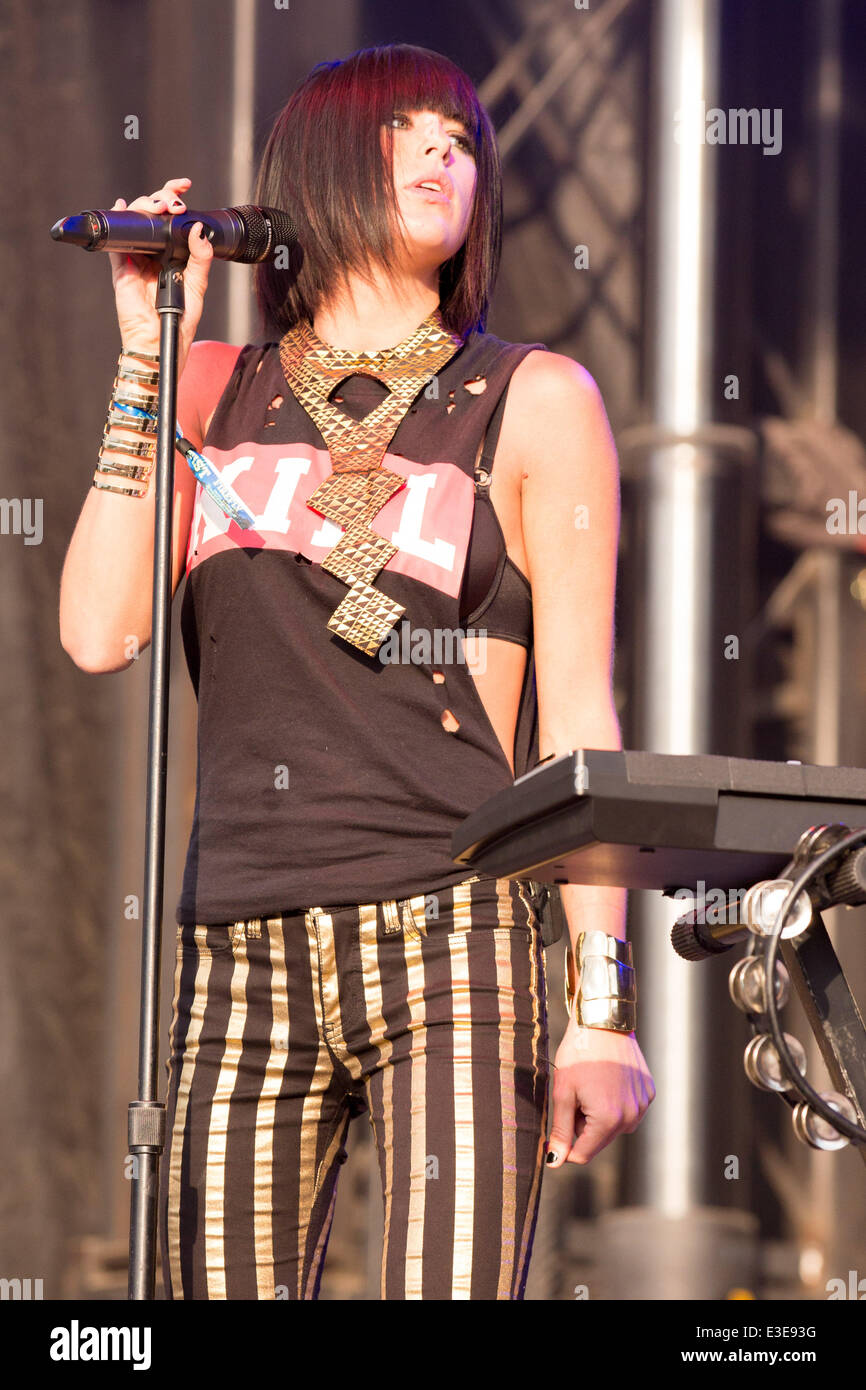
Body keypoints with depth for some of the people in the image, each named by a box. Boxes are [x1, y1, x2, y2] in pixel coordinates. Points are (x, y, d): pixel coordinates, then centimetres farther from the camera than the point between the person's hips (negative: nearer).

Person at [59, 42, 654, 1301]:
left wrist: (603, 1008, -5)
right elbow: (100, 631, 3)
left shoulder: (533, 402, 8)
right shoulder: (214, 391, 16)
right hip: (242, 950, 3)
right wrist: (146, 357, 4)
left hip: (456, 938, -3)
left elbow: (578, 717, 3)